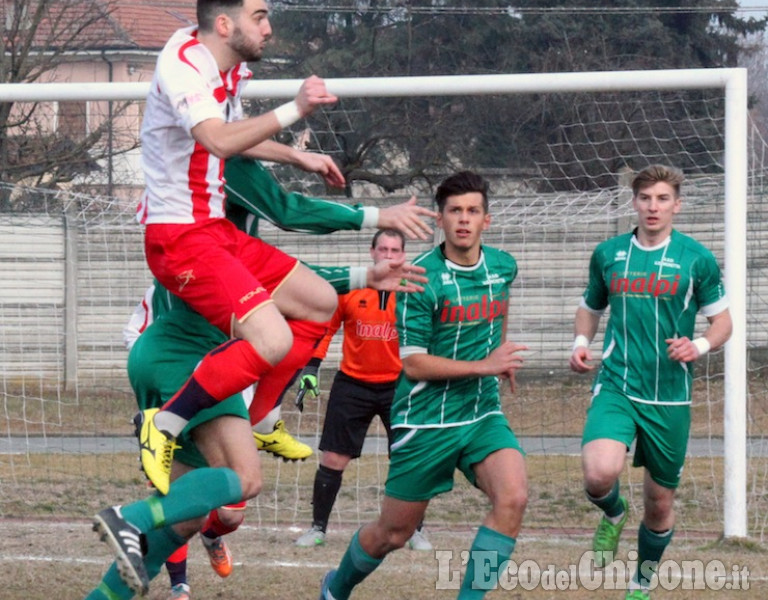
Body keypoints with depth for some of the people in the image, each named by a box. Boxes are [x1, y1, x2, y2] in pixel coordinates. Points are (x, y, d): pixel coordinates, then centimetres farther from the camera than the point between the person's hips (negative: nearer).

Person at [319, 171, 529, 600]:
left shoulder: (503, 267, 2)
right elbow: (413, 363, -17)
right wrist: (484, 365, -21)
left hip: (483, 415, 4)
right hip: (426, 419, -4)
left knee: (513, 496, -24)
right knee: (394, 533, 7)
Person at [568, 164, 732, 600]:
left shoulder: (697, 259, -2)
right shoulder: (608, 254, 5)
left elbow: (723, 322, 4)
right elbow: (591, 306, 22)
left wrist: (699, 346, -17)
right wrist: (582, 343, 2)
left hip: (670, 397, 0)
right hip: (616, 388, 0)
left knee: (660, 503, 8)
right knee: (600, 473, -27)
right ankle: (613, 514, 10)